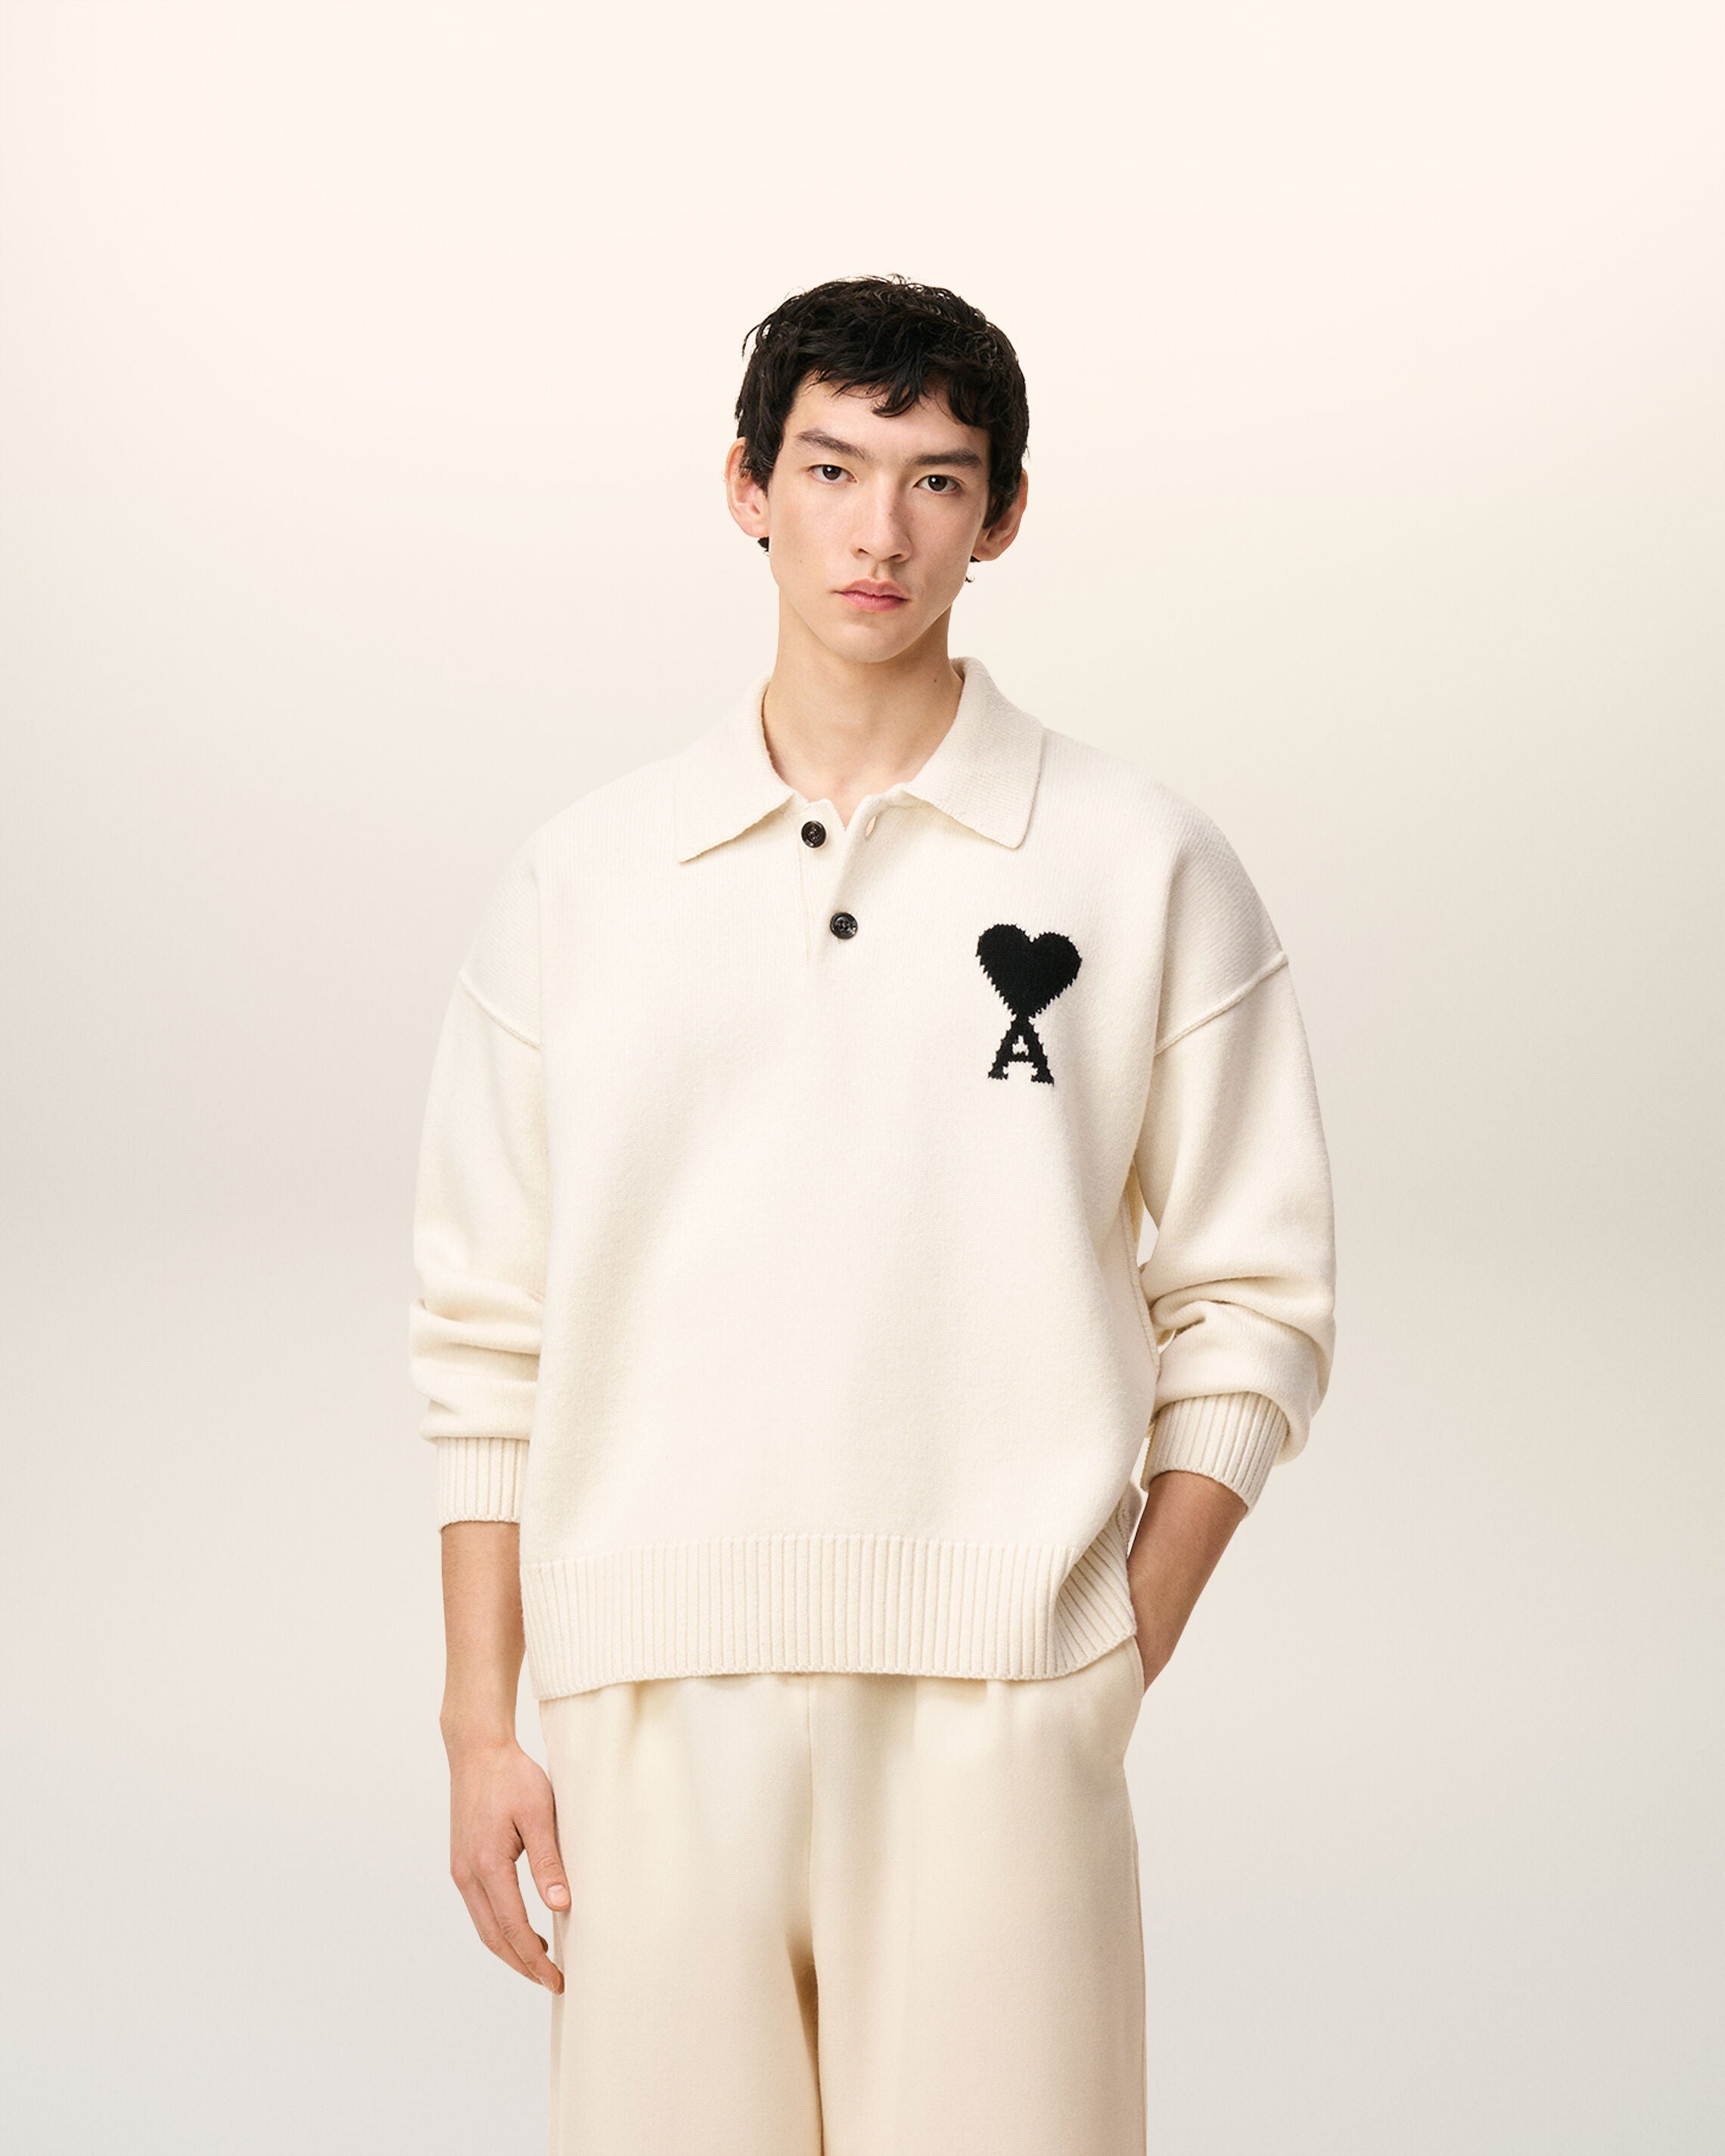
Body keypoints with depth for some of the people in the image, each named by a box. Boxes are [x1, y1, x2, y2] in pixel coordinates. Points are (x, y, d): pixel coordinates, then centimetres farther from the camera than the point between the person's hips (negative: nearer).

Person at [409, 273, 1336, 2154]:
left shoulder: (1143, 868, 5)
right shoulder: (583, 879, 9)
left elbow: (1252, 1303, 5)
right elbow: (488, 1329, 9)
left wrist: (1113, 1670, -4)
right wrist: (481, 1729, 4)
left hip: (992, 1715, -1)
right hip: (652, 1711, 2)